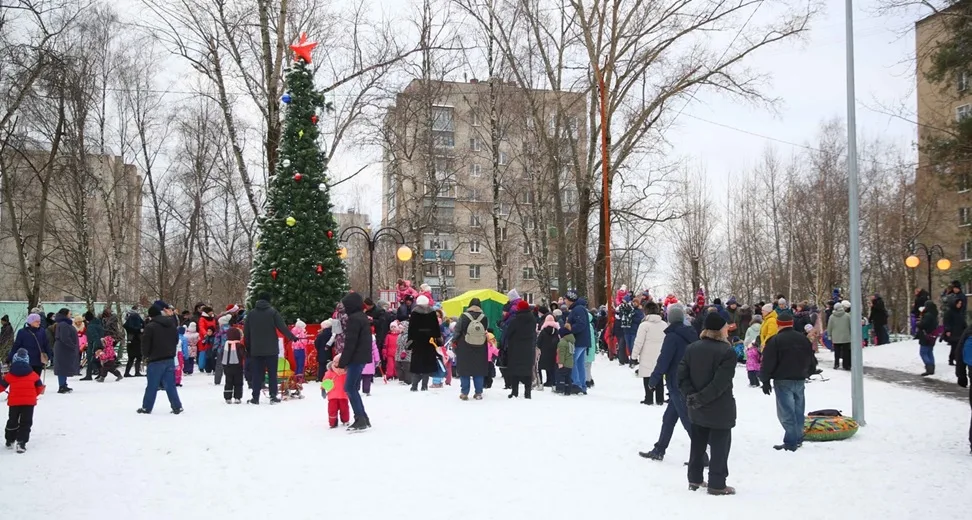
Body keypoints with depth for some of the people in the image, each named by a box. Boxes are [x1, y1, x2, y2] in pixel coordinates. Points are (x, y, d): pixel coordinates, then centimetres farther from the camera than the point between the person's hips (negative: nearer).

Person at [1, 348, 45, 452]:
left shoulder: (9, 375, 2)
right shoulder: (33, 375, 3)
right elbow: (40, 387, 9)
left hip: (14, 402, 1)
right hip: (29, 402, -1)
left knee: (12, 422, 20)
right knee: (26, 423, 3)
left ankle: (9, 441, 31)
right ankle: (21, 442, -9)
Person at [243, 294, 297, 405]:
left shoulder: (250, 314, 5)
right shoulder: (272, 312, -4)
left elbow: (246, 332, 9)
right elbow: (282, 327, -7)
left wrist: (248, 348, 19)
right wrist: (292, 337, 6)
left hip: (256, 350, 2)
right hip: (271, 349, -2)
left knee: (256, 374, 6)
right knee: (272, 373, 5)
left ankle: (255, 398, 4)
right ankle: (273, 396, 2)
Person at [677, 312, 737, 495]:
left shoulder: (692, 348, 3)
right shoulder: (727, 352, -16)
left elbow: (682, 375, -1)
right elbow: (720, 383, -23)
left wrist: (691, 395, -6)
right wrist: (701, 398, -18)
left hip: (697, 409, 6)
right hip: (720, 409, -6)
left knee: (698, 444, 17)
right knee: (719, 446, 3)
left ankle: (694, 479, 24)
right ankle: (717, 484, 7)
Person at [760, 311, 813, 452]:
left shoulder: (775, 340, -12)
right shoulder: (803, 338, 9)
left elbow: (768, 363, -12)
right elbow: (810, 359, 20)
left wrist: (765, 380, -3)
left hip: (783, 381, -6)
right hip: (800, 380, 7)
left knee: (786, 412, -5)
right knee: (798, 410, 14)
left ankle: (790, 442, -8)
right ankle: (798, 439, 22)